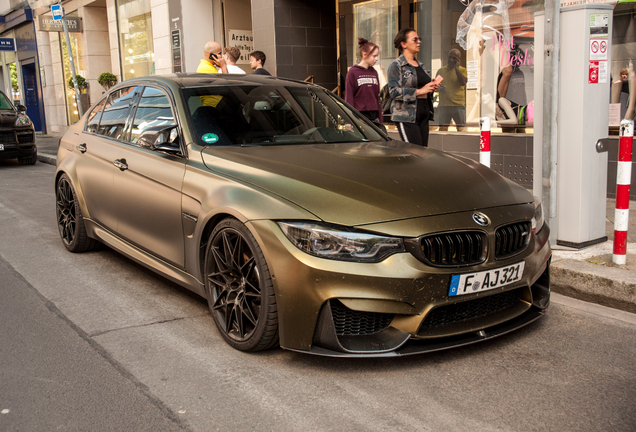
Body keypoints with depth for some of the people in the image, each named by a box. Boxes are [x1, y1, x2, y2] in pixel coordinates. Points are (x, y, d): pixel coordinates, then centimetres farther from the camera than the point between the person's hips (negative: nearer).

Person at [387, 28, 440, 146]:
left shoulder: (420, 65, 20)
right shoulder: (396, 66, -4)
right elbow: (394, 91, -15)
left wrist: (431, 88, 8)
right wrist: (420, 91, -18)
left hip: (424, 114, 8)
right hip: (406, 115, -8)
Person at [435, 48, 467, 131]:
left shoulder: (462, 70, 7)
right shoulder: (441, 70, 15)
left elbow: (463, 82, -11)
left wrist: (456, 68, -9)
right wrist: (439, 88, -3)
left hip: (459, 105, -2)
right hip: (443, 105, 2)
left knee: (462, 129, -5)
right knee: (442, 129, -2)